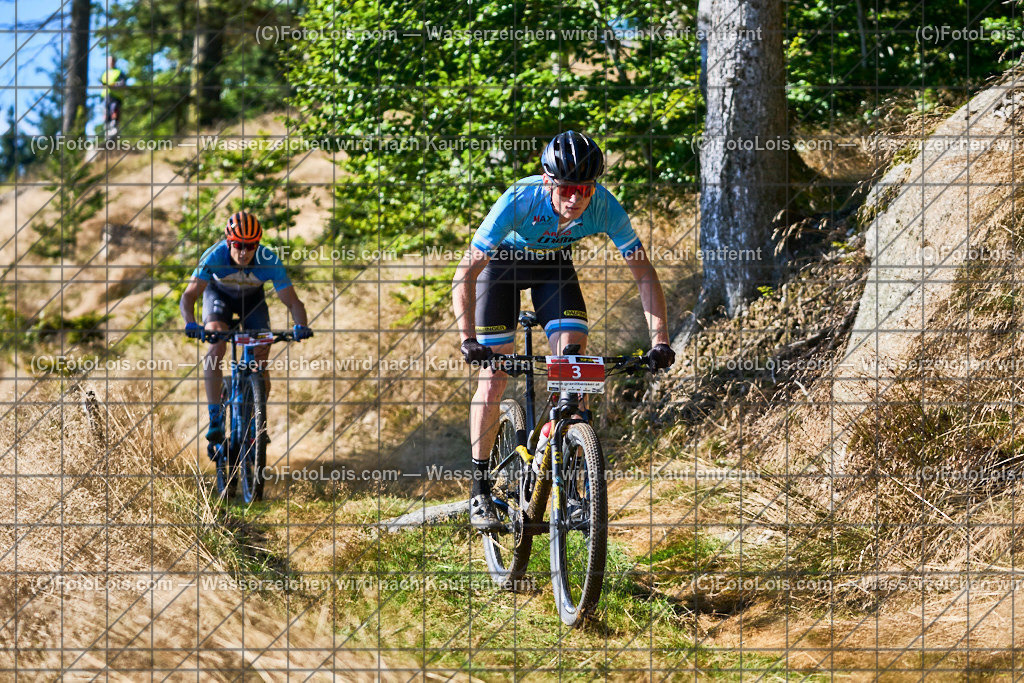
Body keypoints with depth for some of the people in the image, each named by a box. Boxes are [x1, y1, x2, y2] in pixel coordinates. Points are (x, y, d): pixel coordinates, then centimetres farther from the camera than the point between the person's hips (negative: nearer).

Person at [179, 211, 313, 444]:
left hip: (252, 297, 1)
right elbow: (189, 295, -38)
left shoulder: (269, 261, -34)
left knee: (261, 360, -10)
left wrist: (301, 325, -52)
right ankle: (215, 417, -20)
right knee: (216, 347, -28)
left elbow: (292, 301, -31)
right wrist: (191, 323, -58)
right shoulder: (214, 256, -35)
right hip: (219, 294, -1)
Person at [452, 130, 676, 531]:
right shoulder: (519, 201, -38)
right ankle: (480, 493, -2)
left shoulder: (605, 208, -31)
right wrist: (467, 339, -48)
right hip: (502, 261, -2)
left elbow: (644, 274, -23)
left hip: (554, 262, 2)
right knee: (494, 374, -10)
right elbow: (465, 275, -37)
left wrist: (660, 340, -34)